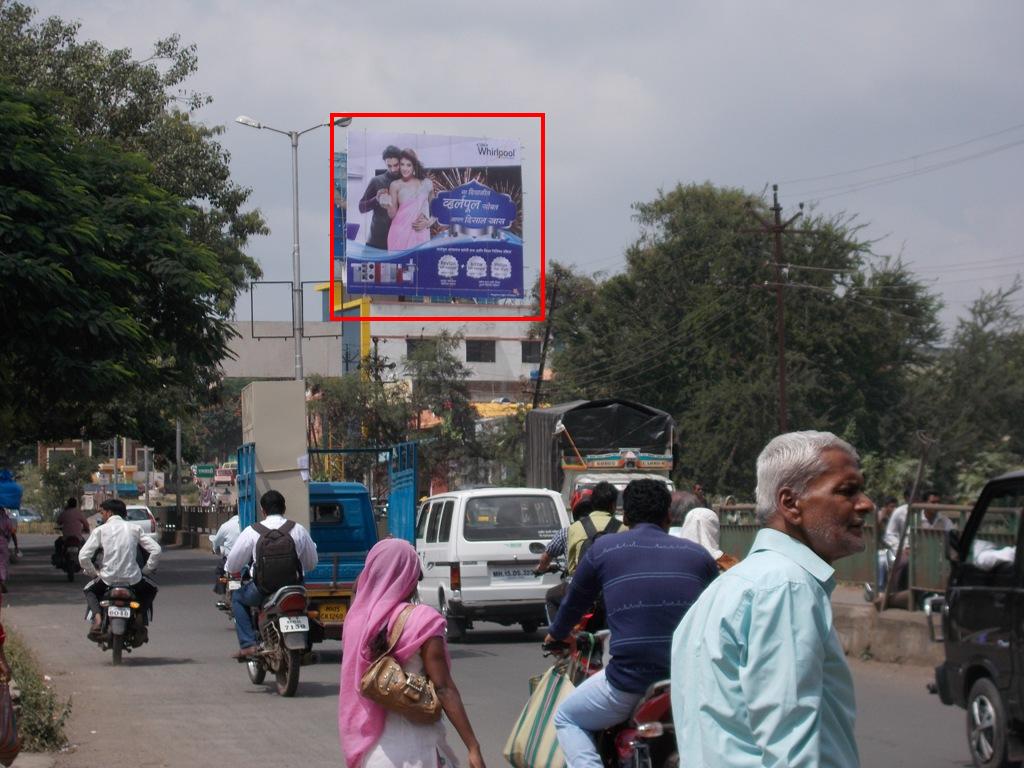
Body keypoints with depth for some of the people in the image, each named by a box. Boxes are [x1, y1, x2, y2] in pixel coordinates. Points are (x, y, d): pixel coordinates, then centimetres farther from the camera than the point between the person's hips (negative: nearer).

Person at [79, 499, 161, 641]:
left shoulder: (100, 530, 0)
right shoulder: (134, 529, 6)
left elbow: (83, 556, -7)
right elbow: (156, 550, -1)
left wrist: (92, 573, 10)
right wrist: (147, 569, 13)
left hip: (108, 578, -1)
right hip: (133, 578, 1)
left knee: (89, 590, 31)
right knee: (150, 590, 33)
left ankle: (97, 617, 1)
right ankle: (143, 623, 10)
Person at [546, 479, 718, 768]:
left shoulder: (603, 549, 8)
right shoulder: (697, 554, 12)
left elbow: (575, 602, 22)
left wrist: (557, 633, 43)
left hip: (629, 682, -2)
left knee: (566, 718, 22)